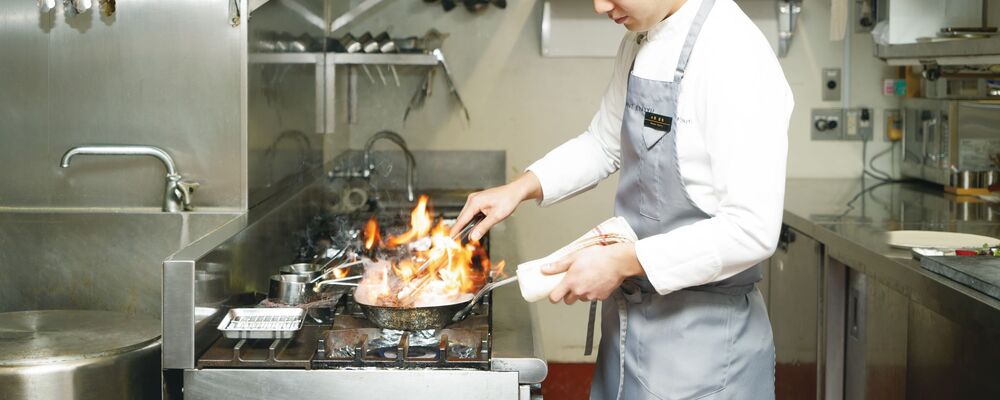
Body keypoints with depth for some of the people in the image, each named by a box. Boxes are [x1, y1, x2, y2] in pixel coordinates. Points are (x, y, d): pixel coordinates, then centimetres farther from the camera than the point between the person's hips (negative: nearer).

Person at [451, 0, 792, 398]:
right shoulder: (640, 41, 4)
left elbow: (752, 230, -24)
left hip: (701, 338, -7)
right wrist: (522, 187, 5)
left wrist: (622, 261, -21)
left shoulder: (734, 56, -22)